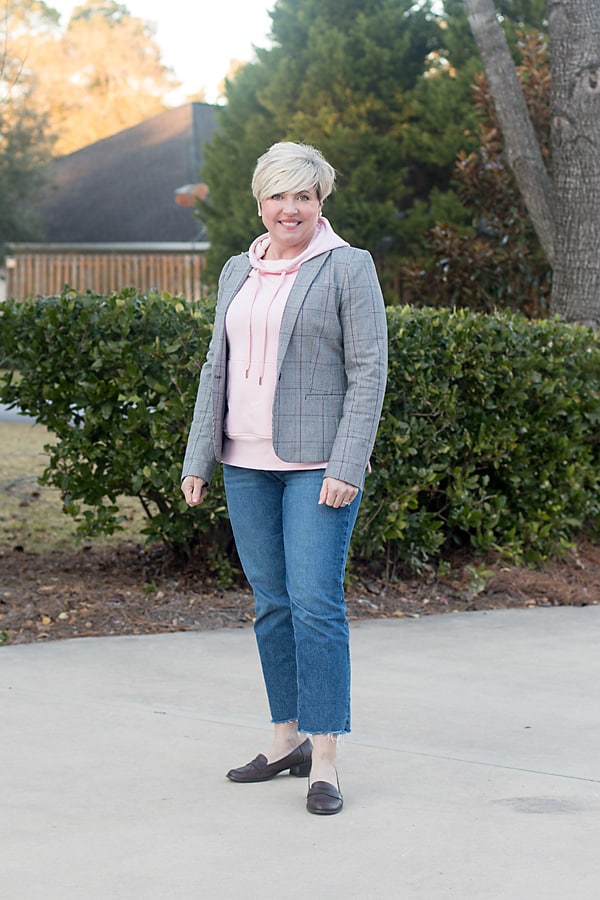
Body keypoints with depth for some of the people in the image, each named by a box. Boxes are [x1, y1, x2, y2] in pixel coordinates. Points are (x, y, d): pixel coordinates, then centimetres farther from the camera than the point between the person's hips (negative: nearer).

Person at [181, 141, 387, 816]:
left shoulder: (348, 267, -3)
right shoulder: (238, 272, 14)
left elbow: (368, 372, -8)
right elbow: (218, 368, 16)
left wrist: (346, 467, -15)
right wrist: (198, 458, 9)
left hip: (317, 463, -5)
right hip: (247, 463, 6)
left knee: (315, 602, -10)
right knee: (271, 604, 10)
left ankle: (323, 761, -7)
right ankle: (287, 738, 21)